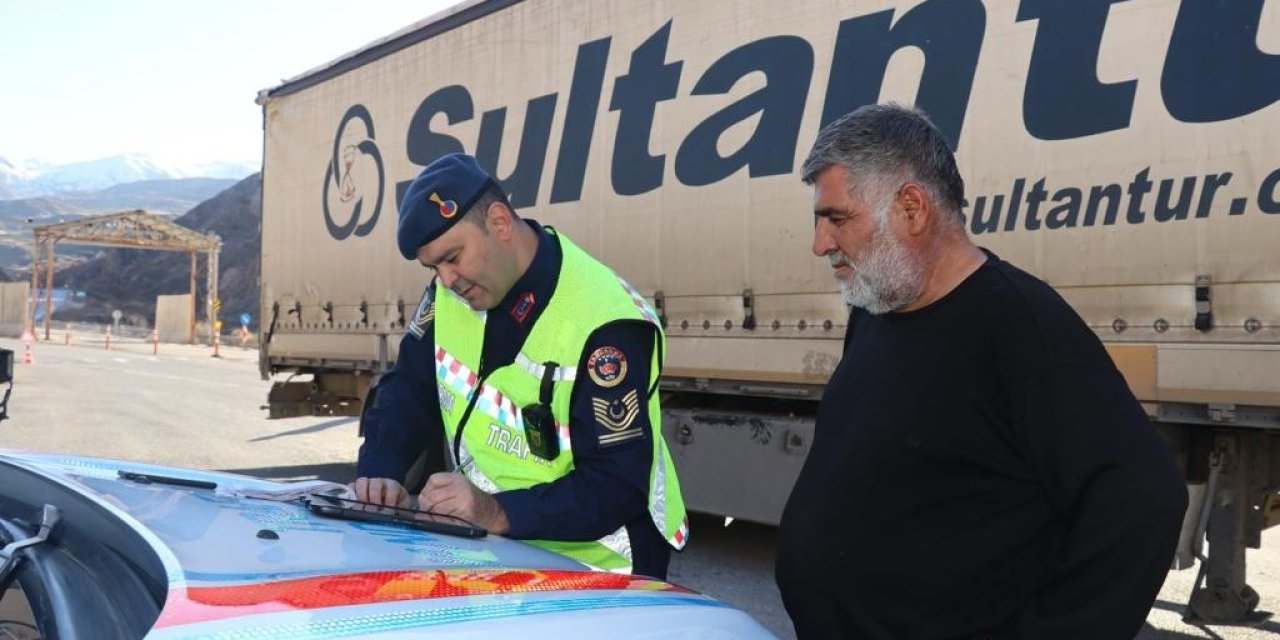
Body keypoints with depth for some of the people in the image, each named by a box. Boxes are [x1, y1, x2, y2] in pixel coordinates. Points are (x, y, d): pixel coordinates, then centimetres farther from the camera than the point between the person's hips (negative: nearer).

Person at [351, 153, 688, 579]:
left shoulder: (604, 325, -21)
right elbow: (407, 390, 8)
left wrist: (498, 513, -32)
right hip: (490, 546, 6)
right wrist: (380, 472, -10)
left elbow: (618, 486, -22)